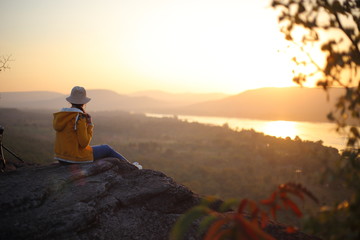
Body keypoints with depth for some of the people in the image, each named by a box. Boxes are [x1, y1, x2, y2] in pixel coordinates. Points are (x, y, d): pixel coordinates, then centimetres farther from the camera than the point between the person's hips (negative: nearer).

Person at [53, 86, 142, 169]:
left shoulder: (60, 115, 2)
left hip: (61, 158, 7)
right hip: (77, 157, -7)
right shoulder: (80, 118, -21)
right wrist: (90, 125, -10)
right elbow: (84, 143, -21)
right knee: (106, 149, 16)